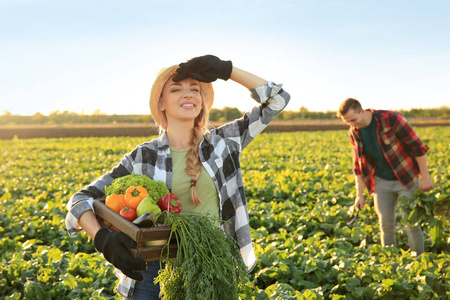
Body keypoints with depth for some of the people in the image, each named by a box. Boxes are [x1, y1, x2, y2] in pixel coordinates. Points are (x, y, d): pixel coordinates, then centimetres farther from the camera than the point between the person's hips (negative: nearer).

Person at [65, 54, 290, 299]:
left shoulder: (221, 144, 3)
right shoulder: (144, 158, -2)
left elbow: (277, 99, 3)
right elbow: (81, 200, -2)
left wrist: (226, 69, -6)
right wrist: (103, 239, -23)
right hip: (155, 271, -1)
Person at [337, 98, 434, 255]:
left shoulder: (391, 119, -20)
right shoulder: (354, 133, -3)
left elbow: (417, 146, -14)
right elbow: (358, 165, 5)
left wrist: (425, 176, -14)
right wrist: (359, 195, -1)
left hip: (407, 178, -4)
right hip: (382, 182, 4)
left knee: (412, 225, -2)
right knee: (386, 226, 6)